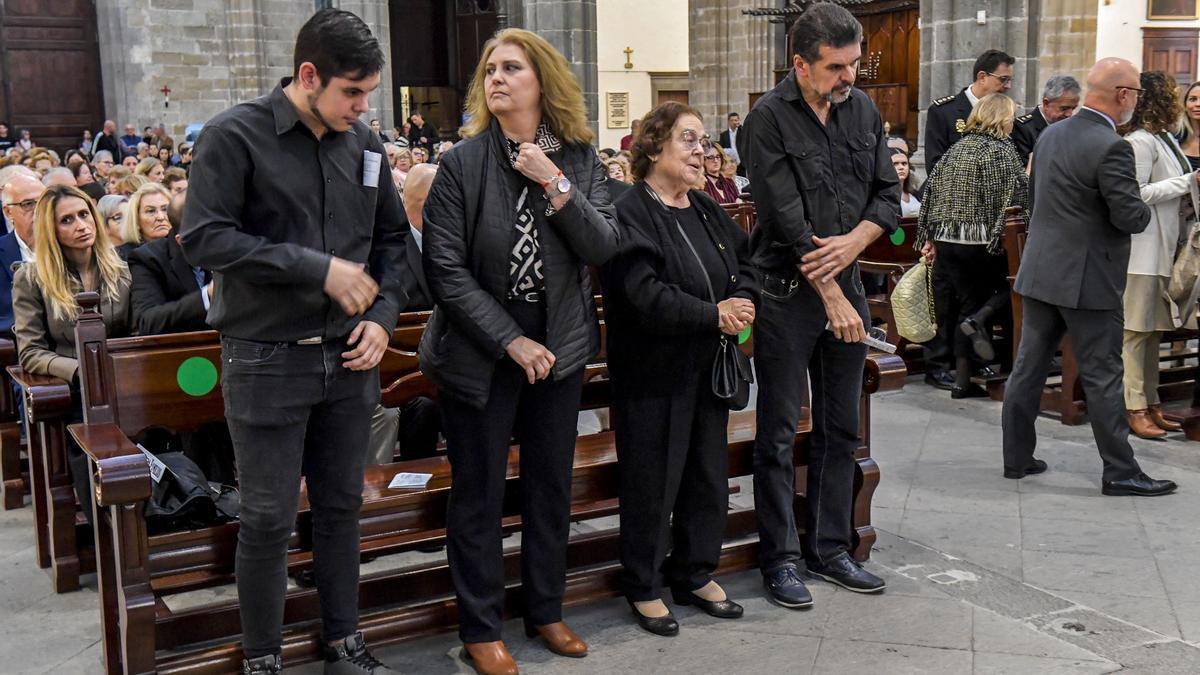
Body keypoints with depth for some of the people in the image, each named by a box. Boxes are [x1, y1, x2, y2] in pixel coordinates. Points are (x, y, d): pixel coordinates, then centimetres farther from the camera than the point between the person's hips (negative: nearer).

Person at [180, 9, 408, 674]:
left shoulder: (363, 143, 6)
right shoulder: (235, 135, -9)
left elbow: (391, 237, 16)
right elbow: (203, 238, -17)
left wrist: (383, 315, 1)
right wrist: (319, 268, -19)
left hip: (348, 359, 5)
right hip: (267, 362, -5)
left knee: (341, 507, 14)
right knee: (268, 519, 4)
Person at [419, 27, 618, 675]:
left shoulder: (579, 159, 1)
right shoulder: (463, 162, -10)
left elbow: (604, 248, -7)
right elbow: (445, 268, -13)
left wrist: (555, 186, -19)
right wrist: (512, 342, -16)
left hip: (559, 348, 4)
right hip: (479, 349, -3)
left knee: (551, 483, 14)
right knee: (478, 493, 6)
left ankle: (545, 610, 32)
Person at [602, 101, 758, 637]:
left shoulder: (707, 211, 12)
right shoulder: (629, 215, -14)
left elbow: (746, 262, 13)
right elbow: (644, 295, -24)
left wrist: (742, 302, -9)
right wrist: (714, 314, -20)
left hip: (709, 366, 8)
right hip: (654, 372, -8)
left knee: (708, 471, 15)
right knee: (653, 480, 2)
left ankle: (695, 573, 31)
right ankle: (643, 586, 18)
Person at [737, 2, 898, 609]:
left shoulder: (863, 110, 6)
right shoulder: (769, 117, -12)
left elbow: (888, 194, 8)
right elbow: (787, 218, -16)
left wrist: (853, 242, -13)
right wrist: (831, 295, -16)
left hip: (847, 286, 6)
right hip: (786, 291, -6)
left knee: (840, 429, 12)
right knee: (779, 433, 2)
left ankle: (829, 549, 24)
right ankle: (779, 558, 13)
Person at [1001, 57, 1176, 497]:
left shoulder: (1050, 135, 8)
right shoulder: (1111, 148, -18)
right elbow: (1130, 217, -18)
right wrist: (1145, 210, 3)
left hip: (1039, 271, 8)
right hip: (1087, 279, -8)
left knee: (1028, 367, 11)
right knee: (1102, 375, 0)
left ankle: (1017, 458, 18)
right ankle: (1119, 472, 8)